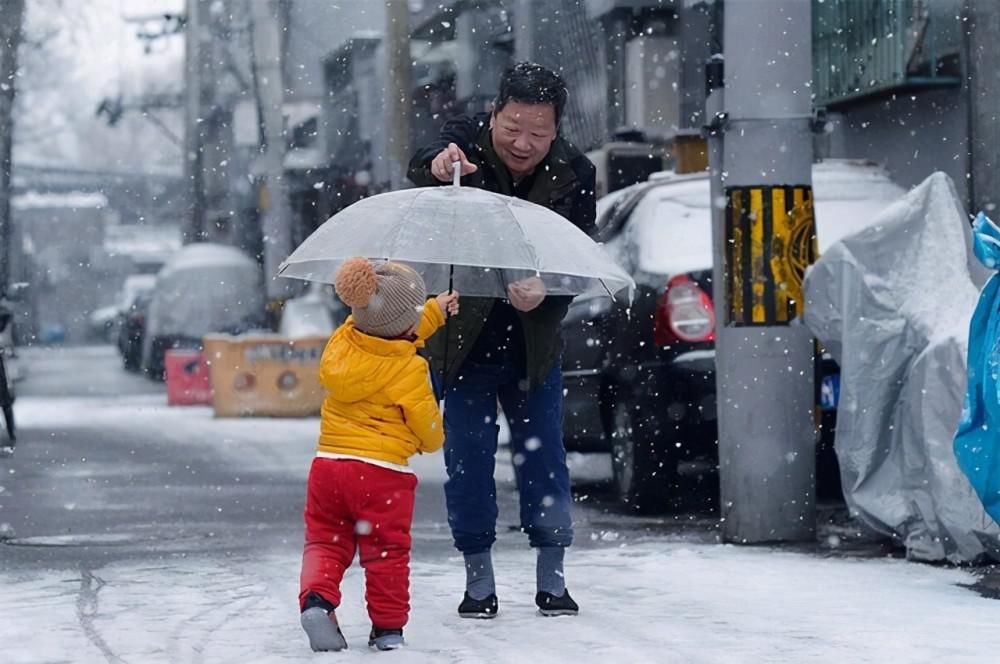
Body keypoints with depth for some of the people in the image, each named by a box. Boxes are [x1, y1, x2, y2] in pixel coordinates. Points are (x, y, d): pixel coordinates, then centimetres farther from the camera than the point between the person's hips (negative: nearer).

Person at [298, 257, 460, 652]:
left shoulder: (342, 342, 3)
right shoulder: (410, 371, -13)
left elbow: (395, 335, 24)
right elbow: (426, 424, -3)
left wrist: (436, 311, 33)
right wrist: (433, 442, 22)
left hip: (329, 460, 4)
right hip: (383, 471, -4)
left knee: (325, 542, 12)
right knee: (386, 550, 9)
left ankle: (317, 600, -13)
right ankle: (388, 627, 15)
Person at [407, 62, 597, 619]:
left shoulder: (574, 173, -8)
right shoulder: (467, 142, -12)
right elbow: (421, 167, -33)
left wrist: (544, 293, -34)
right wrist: (438, 165, -58)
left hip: (534, 339, 1)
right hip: (464, 337, -1)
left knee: (543, 457, 3)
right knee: (468, 459, 1)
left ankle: (552, 576, 15)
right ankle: (479, 578, 11)